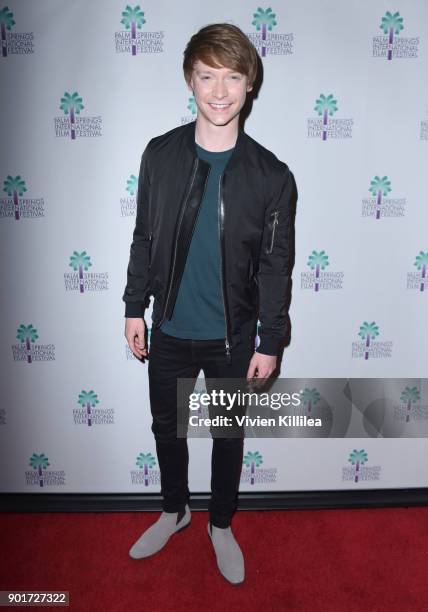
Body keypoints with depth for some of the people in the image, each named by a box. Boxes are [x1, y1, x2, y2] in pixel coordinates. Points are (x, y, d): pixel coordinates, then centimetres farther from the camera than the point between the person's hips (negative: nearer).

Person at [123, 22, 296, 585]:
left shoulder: (271, 175, -10)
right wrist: (135, 307, 3)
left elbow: (276, 266, -6)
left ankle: (221, 525, 45)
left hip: (233, 337, -1)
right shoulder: (160, 154, -5)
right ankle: (174, 511, 49)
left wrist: (270, 342, -5)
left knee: (228, 436, 17)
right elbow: (144, 239, 3)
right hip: (170, 330, 2)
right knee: (167, 427, 19)